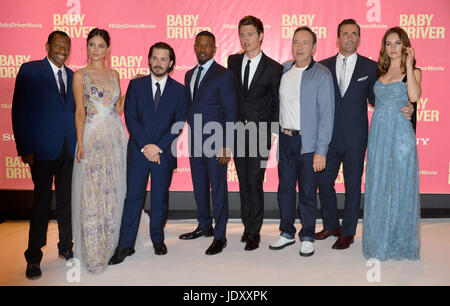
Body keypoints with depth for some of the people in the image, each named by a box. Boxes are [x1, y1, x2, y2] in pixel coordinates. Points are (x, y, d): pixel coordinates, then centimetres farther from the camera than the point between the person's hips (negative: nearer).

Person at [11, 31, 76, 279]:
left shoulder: (72, 76, 12)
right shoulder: (30, 71, -2)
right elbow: (19, 111, -5)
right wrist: (24, 149, -11)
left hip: (69, 149, 4)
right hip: (43, 149, -4)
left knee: (66, 200, 12)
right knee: (42, 202, 2)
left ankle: (65, 247, 27)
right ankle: (34, 257, 16)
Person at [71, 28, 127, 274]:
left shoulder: (114, 74, 14)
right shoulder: (80, 75, 2)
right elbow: (80, 111, -3)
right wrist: (80, 143, -11)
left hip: (116, 135, 4)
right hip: (93, 136, -4)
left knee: (114, 192, 9)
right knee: (91, 193, -4)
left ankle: (111, 243, 24)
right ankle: (93, 253, 5)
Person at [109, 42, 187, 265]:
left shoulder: (179, 90, 5)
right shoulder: (136, 85, 6)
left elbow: (179, 124, -2)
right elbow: (130, 117, -2)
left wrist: (158, 146, -12)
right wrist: (145, 146, -12)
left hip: (164, 153, 0)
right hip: (138, 151, 0)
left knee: (160, 198, 9)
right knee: (133, 197, 1)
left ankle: (158, 239, 26)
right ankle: (126, 245, 10)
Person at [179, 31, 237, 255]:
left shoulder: (224, 75, -6)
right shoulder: (189, 74, 15)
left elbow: (230, 113, -10)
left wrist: (226, 146, -16)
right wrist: (189, 137, 8)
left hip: (215, 143, -7)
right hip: (195, 142, 7)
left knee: (218, 188, 0)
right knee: (199, 186, 16)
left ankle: (220, 236, 10)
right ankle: (204, 226, 33)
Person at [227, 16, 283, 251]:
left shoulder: (274, 68, -3)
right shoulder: (232, 61, 7)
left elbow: (277, 104, 2)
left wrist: (270, 130, -5)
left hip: (260, 133, -4)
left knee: (254, 183, -5)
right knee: (243, 183, 11)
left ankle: (254, 232, 8)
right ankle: (248, 226, 24)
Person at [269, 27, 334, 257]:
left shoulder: (322, 75, -7)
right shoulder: (283, 70, 8)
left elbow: (327, 115, -11)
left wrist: (321, 151, -15)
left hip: (308, 143, -4)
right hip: (285, 139, 5)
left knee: (307, 192, 5)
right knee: (285, 188, 12)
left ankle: (307, 237, 23)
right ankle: (287, 233, 29)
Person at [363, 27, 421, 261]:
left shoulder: (413, 71, 1)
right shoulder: (380, 72, 15)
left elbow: (414, 96, -18)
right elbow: (375, 100, 11)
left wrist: (408, 65, -15)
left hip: (400, 132, -4)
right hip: (378, 133, 5)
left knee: (399, 185, 1)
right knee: (377, 186, 8)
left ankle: (399, 242, 17)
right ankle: (379, 240, 22)